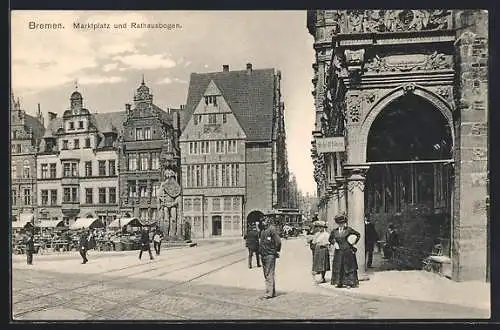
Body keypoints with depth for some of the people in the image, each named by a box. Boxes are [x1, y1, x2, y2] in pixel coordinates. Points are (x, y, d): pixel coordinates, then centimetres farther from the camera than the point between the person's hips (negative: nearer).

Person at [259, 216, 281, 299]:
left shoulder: (272, 229, -12)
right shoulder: (263, 231, 15)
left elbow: (278, 241, -16)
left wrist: (276, 251, -7)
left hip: (270, 255, -9)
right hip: (263, 255, 9)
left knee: (269, 274, -9)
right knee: (266, 274, 12)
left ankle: (269, 293, -8)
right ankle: (273, 292, 21)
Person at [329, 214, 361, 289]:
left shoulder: (348, 229, -4)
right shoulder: (334, 231, 4)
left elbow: (358, 235, 4)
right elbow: (330, 239, 18)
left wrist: (354, 243, 3)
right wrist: (334, 243, 1)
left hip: (347, 251, -3)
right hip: (338, 251, 3)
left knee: (348, 266, 0)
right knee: (338, 267, 5)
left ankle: (349, 283, 6)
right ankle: (339, 282, 14)